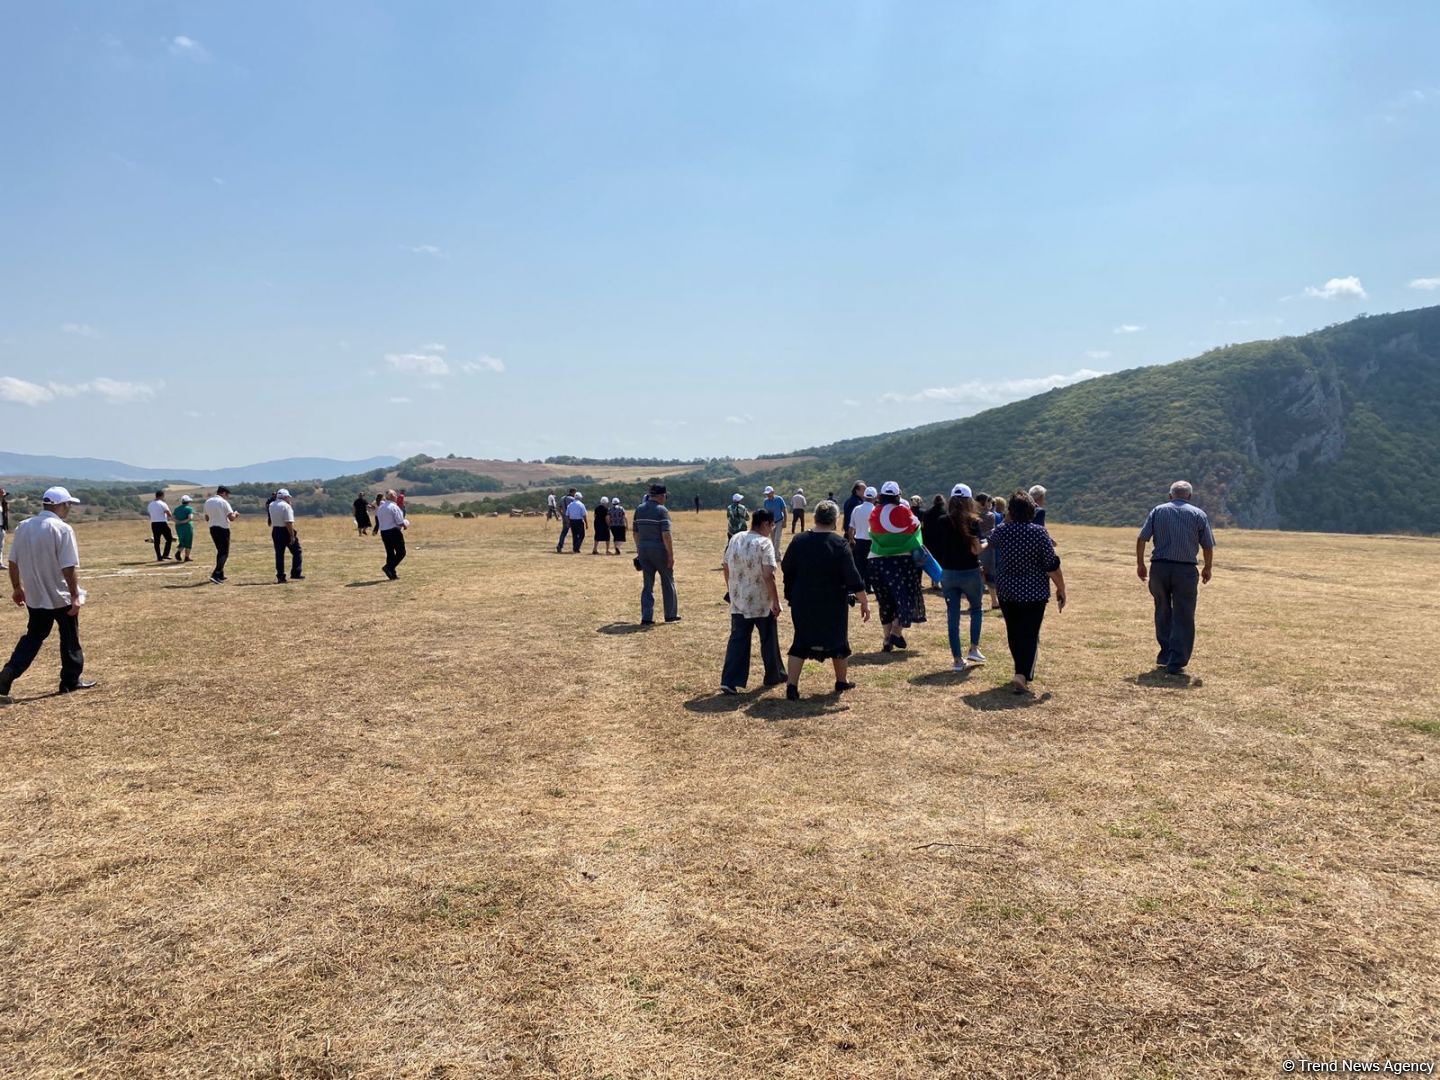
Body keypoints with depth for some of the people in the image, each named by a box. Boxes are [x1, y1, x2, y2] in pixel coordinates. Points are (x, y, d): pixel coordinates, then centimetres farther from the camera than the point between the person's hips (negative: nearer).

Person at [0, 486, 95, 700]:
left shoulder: (23, 527, 2)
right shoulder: (62, 529, -18)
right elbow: (68, 568, -20)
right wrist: (75, 596, -14)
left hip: (34, 596, 6)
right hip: (61, 596, -6)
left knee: (33, 637, 17)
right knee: (69, 639, 11)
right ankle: (71, 681, 22)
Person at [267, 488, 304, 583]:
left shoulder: (271, 506, 7)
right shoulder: (286, 506, -15)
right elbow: (289, 522, -21)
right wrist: (292, 536, -19)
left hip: (275, 531, 6)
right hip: (286, 531, -6)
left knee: (279, 554, 9)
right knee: (296, 552, 7)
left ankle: (280, 577, 7)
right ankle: (295, 574, 4)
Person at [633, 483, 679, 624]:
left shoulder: (639, 509, 8)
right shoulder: (662, 510, -11)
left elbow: (636, 533, 12)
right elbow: (666, 535, -18)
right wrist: (671, 555, -15)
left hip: (644, 550, 5)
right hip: (659, 550, -5)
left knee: (647, 584, 8)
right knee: (668, 582, 11)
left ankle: (646, 617, 3)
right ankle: (671, 614, 18)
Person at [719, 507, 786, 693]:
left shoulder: (735, 539, 4)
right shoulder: (764, 543, -15)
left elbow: (726, 567, 11)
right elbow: (768, 575, -20)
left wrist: (730, 589, 23)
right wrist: (776, 601, -14)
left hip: (738, 601, 5)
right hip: (762, 602, -5)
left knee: (737, 640, 5)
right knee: (768, 640, 14)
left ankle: (729, 681, -4)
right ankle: (774, 676, 30)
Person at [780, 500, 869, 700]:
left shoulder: (799, 541, -6)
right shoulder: (839, 543, -14)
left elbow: (786, 568, 5)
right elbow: (853, 576, -15)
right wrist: (864, 601, -7)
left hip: (803, 603, 2)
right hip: (833, 604, -2)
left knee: (801, 642, 9)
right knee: (838, 640, 17)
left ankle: (791, 685, -1)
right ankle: (842, 682, 31)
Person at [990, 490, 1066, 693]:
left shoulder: (1001, 531, -5)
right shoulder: (1039, 532, -14)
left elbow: (992, 542, 21)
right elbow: (1052, 566, -13)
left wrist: (1006, 522, 22)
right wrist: (1061, 589, -2)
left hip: (1006, 591, 3)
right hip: (1034, 593, -3)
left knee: (1014, 632, 18)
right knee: (1030, 635, 1)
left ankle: (1023, 670, 33)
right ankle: (1023, 674, -15)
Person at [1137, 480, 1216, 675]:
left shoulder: (1158, 511, 9)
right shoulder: (1199, 514, 6)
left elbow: (1141, 539, 2)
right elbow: (1208, 546, 3)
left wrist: (1140, 563, 9)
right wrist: (1208, 568, 17)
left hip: (1159, 568, 2)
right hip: (1186, 570, -2)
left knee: (1163, 612, 18)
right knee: (1183, 618, 3)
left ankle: (1166, 654, 25)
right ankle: (1176, 663, -1)